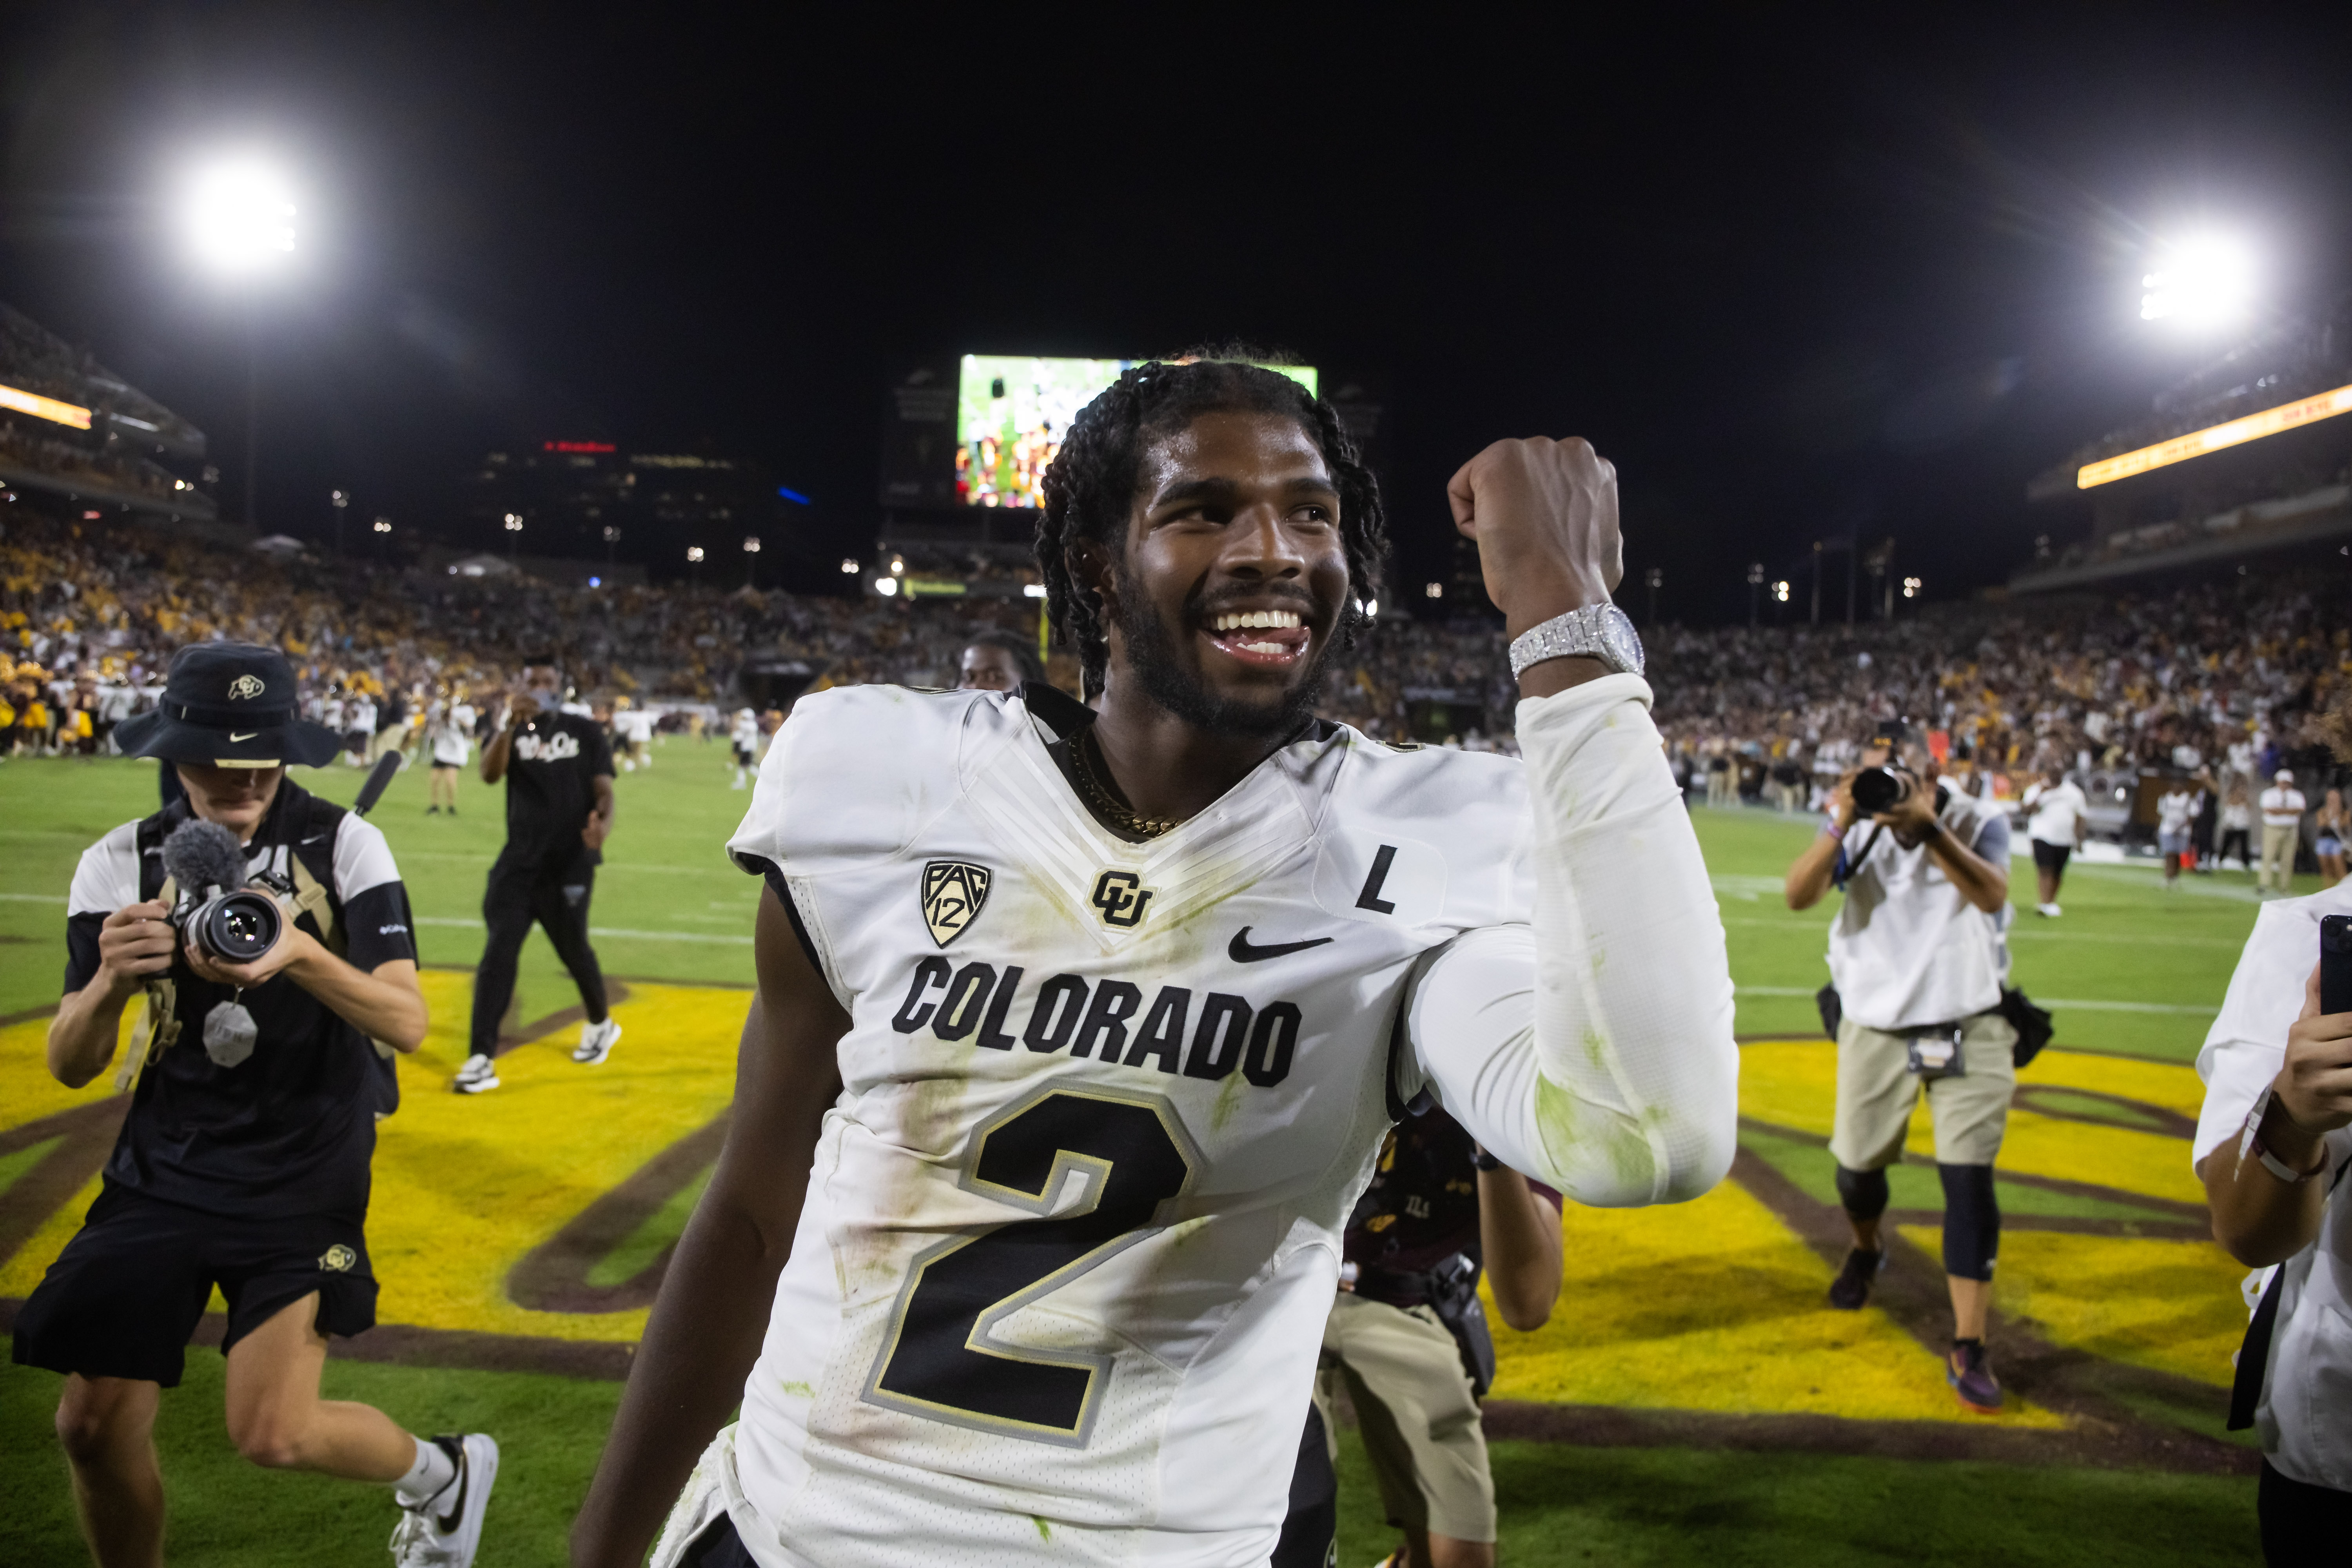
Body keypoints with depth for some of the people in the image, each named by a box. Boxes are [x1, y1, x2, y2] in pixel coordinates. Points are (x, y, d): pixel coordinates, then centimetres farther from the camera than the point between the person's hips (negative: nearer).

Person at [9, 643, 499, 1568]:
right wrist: (110, 981, -23)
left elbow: (407, 1023, -17)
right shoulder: (122, 864, -1)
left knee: (274, 1434, -12)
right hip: (163, 1172, 3)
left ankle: (444, 1475, 18)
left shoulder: (342, 845, -8)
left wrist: (300, 954, -34)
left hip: (306, 1175, -3)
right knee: (95, 1427, -1)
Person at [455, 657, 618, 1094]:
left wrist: (603, 821, -24)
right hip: (519, 861, 1)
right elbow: (489, 775, -14)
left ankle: (601, 1025, 35)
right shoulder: (511, 732, 5)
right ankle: (483, 1059, -6)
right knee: (500, 949, -6)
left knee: (574, 951, 7)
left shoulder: (586, 732, 4)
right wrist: (510, 725, -31)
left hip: (571, 864, -1)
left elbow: (604, 790, -1)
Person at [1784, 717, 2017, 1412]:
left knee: (1969, 1181, -9)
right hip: (1875, 1029, 2)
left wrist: (1926, 827, -39)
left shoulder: (1978, 821, -9)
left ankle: (1968, 1349, -2)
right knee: (1857, 1166, 13)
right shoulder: (1854, 826, -4)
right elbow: (1798, 896, -18)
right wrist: (1840, 827, -31)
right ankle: (1865, 1250, 49)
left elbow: (1992, 895, -28)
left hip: (1968, 1029, -2)